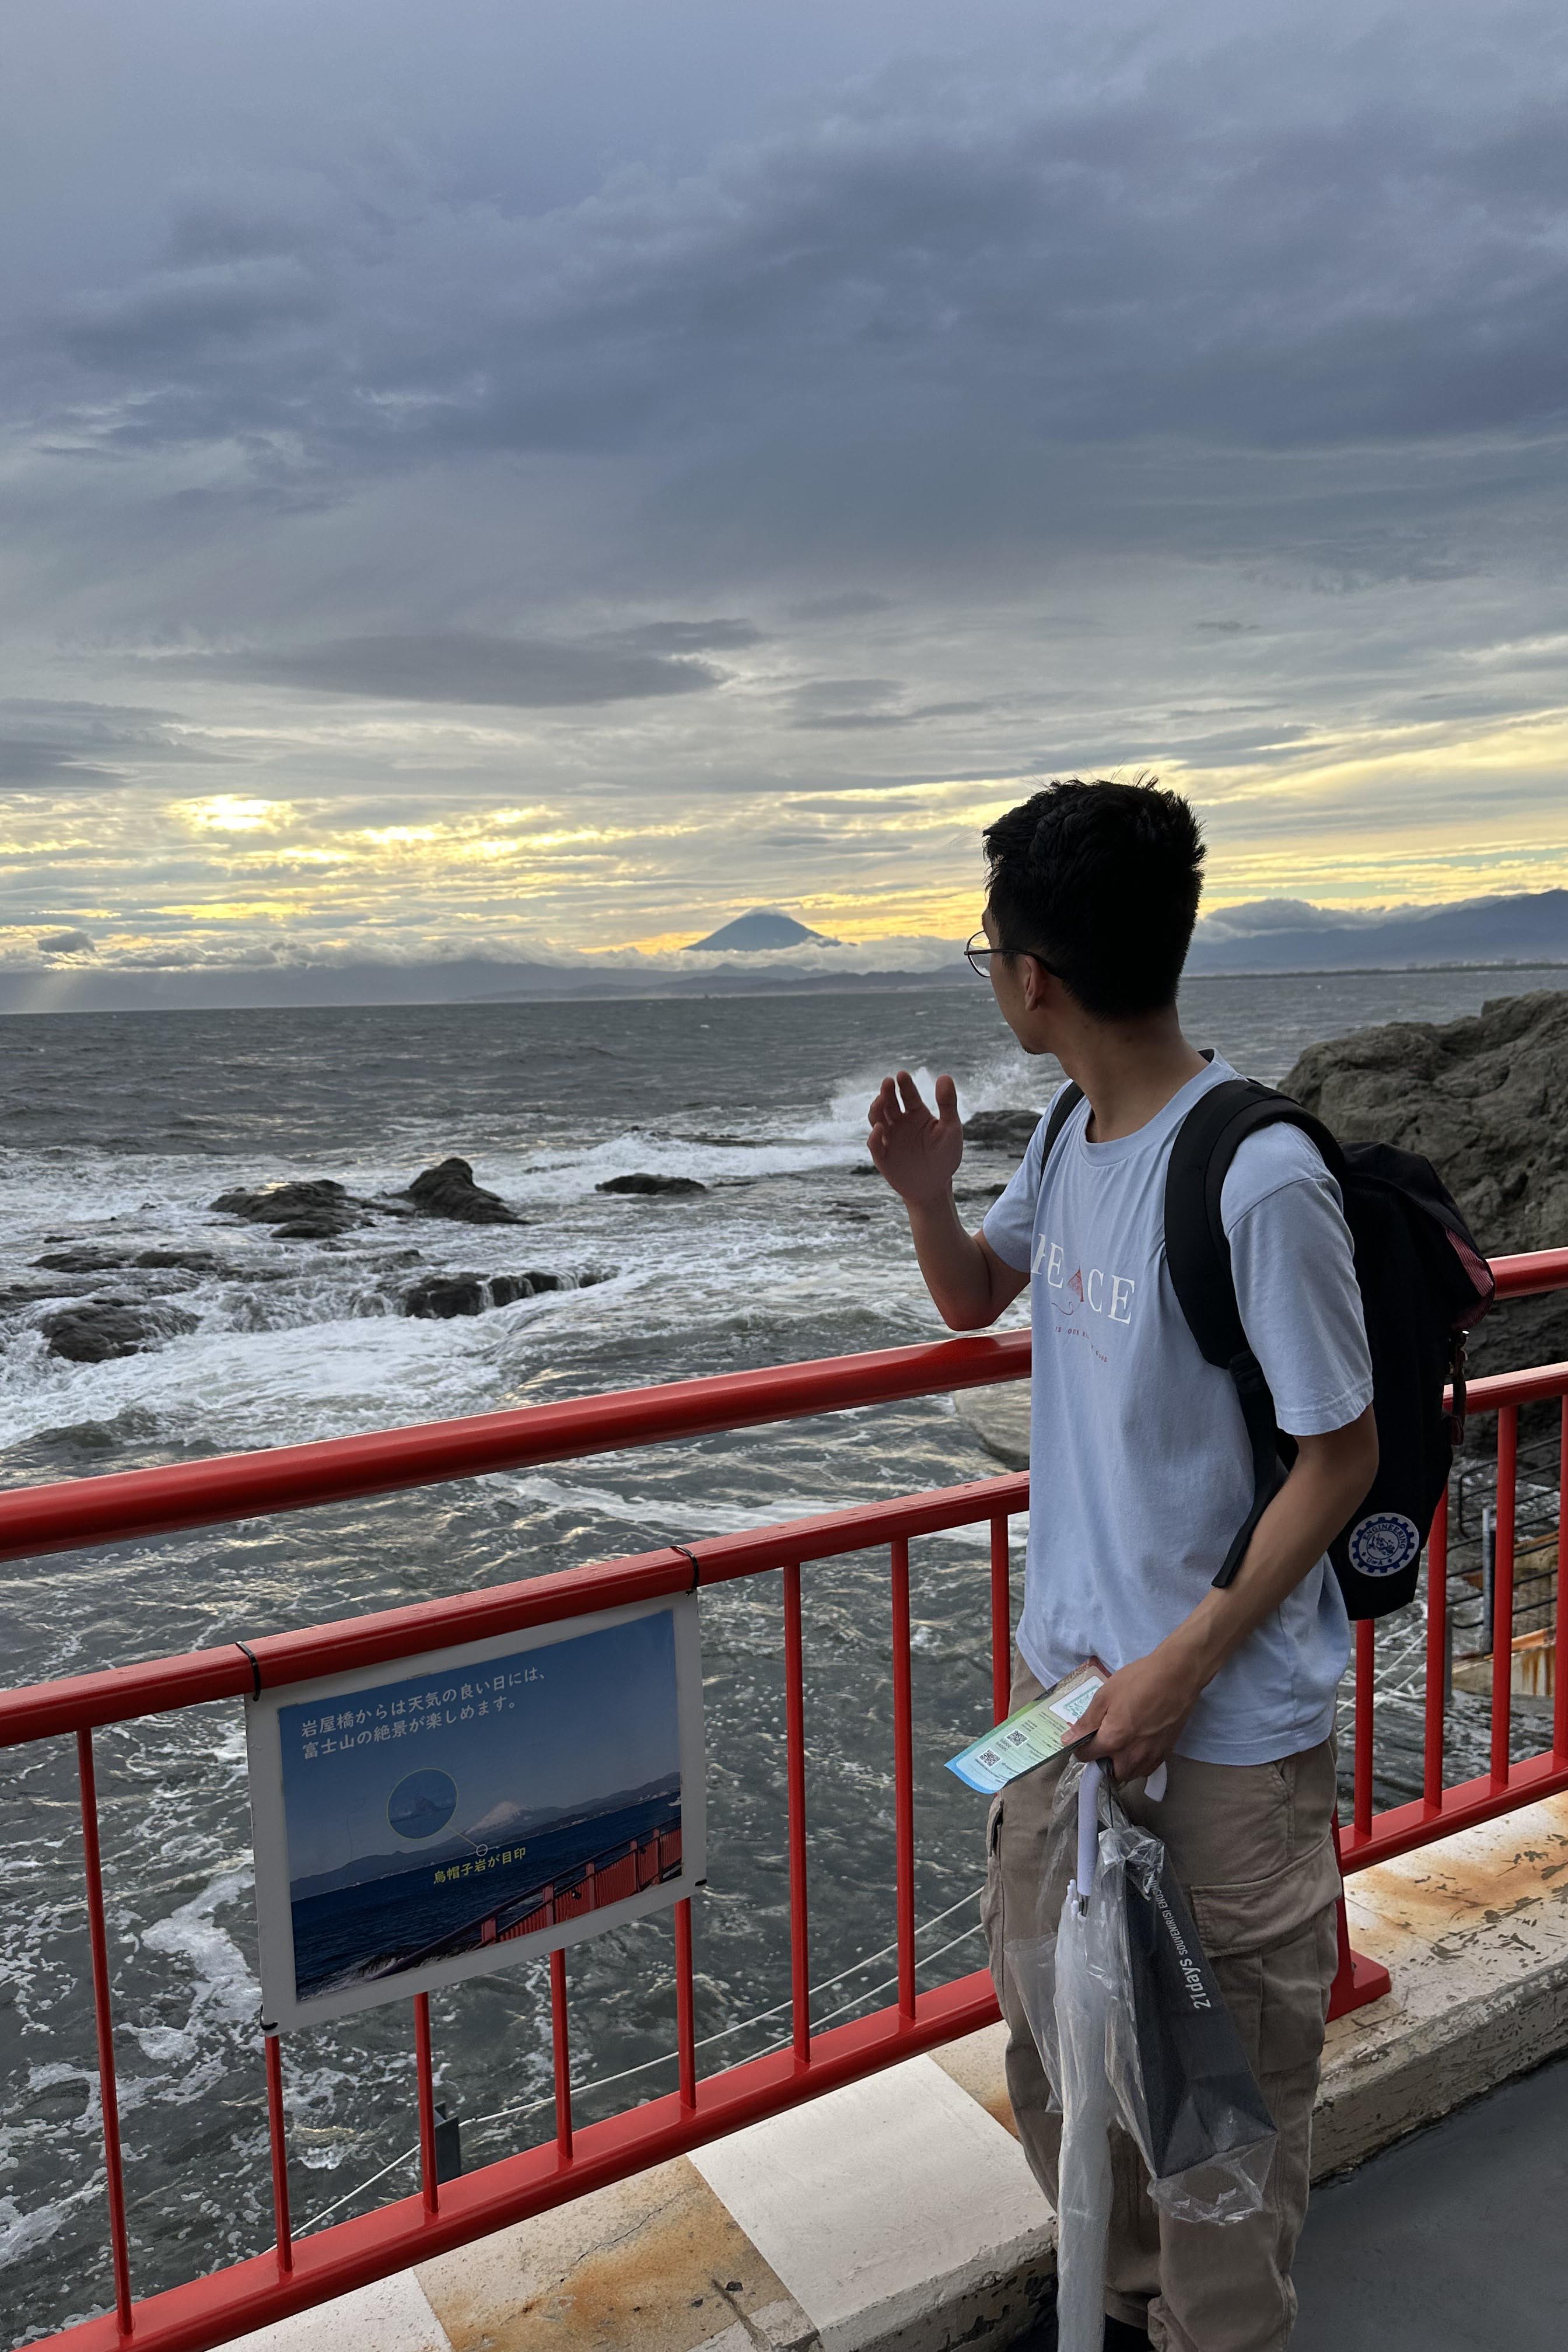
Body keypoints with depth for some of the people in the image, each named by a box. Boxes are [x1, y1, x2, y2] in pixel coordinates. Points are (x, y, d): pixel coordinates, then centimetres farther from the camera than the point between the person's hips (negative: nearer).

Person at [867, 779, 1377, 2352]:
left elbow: (1341, 1455, -16)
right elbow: (977, 1301, 17)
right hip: (1065, 1665, 8)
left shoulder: (1259, 1181, -24)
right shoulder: (1073, 1135, 1)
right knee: (1054, 2040, 22)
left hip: (1227, 1717, -7)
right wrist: (927, 1195, -4)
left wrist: (1184, 1664, -17)